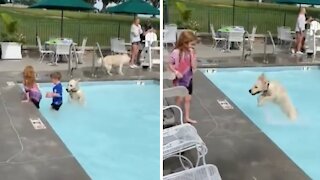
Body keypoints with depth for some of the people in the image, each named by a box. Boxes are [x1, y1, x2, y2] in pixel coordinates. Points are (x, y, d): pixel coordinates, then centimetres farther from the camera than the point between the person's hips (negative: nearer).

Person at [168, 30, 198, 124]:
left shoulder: (191, 52, 0)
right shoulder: (176, 52, -16)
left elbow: (194, 66, -4)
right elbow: (170, 65, -9)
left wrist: (192, 54, -16)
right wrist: (176, 72, -23)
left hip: (189, 79, 6)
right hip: (180, 80, -6)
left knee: (188, 99, 11)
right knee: (180, 98, -1)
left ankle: (187, 117, 21)